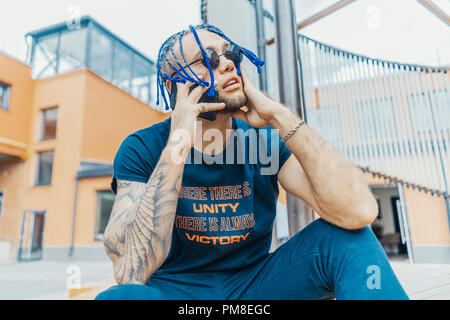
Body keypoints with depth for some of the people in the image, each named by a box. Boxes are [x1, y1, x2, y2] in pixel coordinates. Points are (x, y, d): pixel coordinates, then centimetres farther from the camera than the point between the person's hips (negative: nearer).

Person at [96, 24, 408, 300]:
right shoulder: (142, 149, -13)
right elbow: (131, 272, -27)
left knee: (344, 234, -21)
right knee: (121, 296, -34)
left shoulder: (265, 140, -8)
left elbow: (359, 210, -22)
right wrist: (178, 144, -31)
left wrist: (279, 116, -25)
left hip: (253, 282, 2)